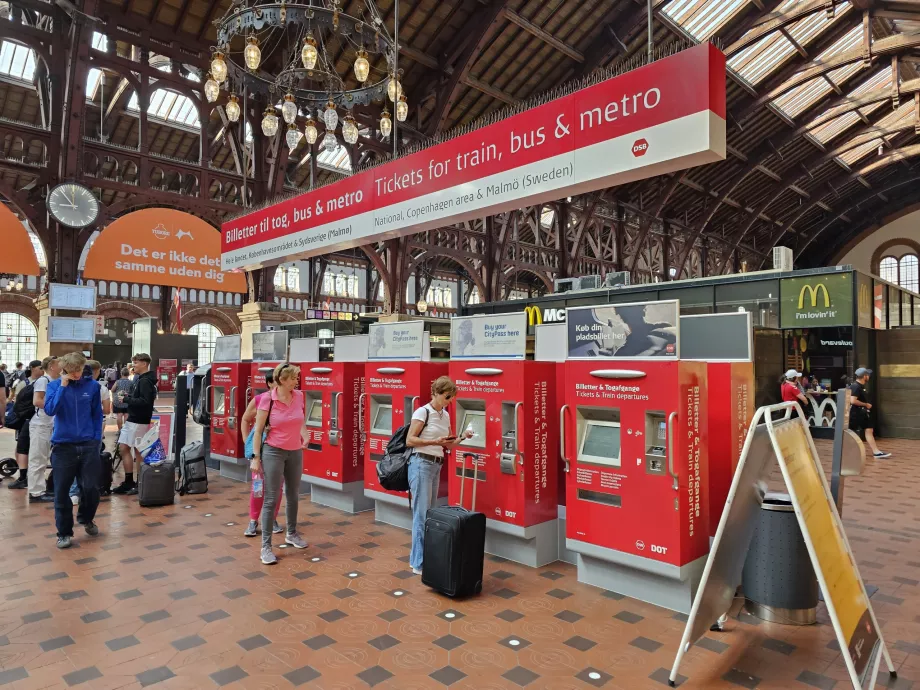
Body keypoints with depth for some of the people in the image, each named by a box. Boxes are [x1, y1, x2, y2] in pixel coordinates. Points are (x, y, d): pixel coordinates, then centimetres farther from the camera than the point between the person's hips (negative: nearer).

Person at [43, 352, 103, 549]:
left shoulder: (92, 385, 1)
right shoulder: (55, 385, -1)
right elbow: (49, 410, -17)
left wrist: (97, 439, 3)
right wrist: (63, 386, -17)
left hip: (88, 445, 1)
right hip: (63, 445, -1)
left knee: (92, 488, 3)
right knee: (61, 492, 4)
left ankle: (86, 519, 31)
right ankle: (64, 532, 18)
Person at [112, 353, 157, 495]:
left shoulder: (145, 381, -15)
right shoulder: (139, 379, 14)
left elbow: (145, 401, -25)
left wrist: (126, 399, -17)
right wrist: (127, 396, 1)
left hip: (140, 422, -10)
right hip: (132, 419, 10)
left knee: (138, 451, -1)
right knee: (124, 448, 12)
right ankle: (128, 482, 21)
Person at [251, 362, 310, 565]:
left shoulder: (299, 396, -1)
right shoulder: (267, 400, -14)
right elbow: (258, 430, -9)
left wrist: (305, 436, 3)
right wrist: (256, 457, -9)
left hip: (295, 452, 5)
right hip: (273, 452, -5)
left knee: (293, 495, 17)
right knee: (271, 499, -2)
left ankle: (291, 534, 37)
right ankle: (266, 546, 8)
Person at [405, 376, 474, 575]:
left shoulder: (445, 415, 12)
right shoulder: (423, 412, -10)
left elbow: (447, 444, 16)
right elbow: (409, 440, -14)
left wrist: (461, 437, -1)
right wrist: (435, 441, -22)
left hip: (437, 466, 8)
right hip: (421, 464, -8)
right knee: (422, 514, -6)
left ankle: (421, 558, 21)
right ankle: (418, 563, 1)